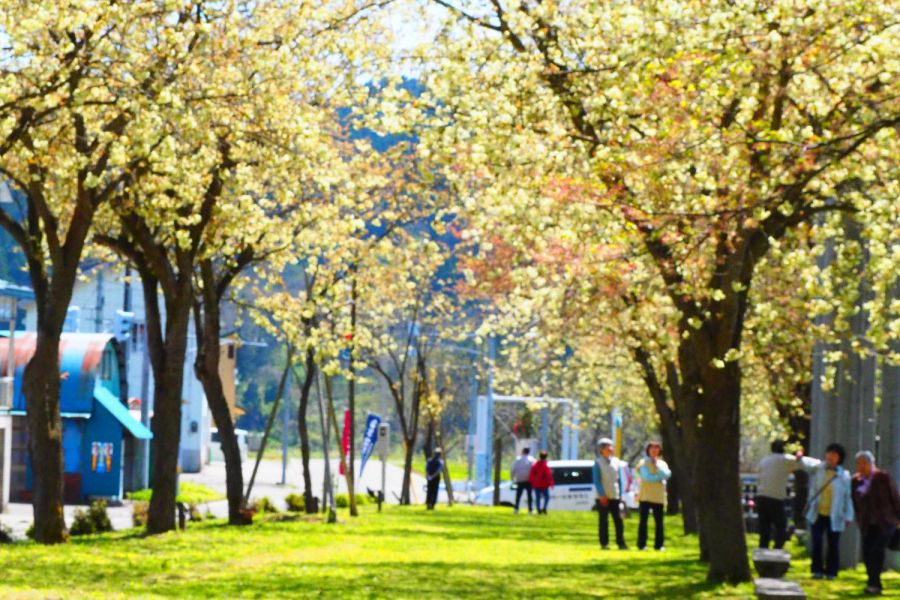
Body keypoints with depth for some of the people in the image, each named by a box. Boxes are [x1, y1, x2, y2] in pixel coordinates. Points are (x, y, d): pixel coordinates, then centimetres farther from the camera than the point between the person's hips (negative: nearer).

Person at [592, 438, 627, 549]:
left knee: (618, 520, -1)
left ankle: (621, 543, 2)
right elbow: (596, 480, -7)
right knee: (604, 521, 2)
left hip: (614, 496, 3)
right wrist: (601, 495, -15)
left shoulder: (615, 461, 10)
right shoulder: (598, 463, -3)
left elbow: (619, 479, 14)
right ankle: (604, 543, 7)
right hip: (603, 497, -3)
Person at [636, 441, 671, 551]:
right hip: (645, 496, -3)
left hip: (658, 497, 3)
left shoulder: (662, 463, 13)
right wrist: (660, 477, -5)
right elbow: (646, 477, -12)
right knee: (643, 521, -3)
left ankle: (659, 544, 4)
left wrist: (657, 464, -10)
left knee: (659, 521, 1)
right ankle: (641, 544, -2)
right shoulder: (643, 463, 2)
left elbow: (667, 474, -7)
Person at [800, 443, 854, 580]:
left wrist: (849, 516, -2)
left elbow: (848, 496, 1)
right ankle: (817, 570, 5)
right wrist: (801, 458, -43)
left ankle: (831, 572, 15)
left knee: (833, 545, 4)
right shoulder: (818, 467, 1)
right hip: (817, 514, 0)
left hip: (834, 517, 0)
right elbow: (808, 463, -19)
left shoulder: (844, 475, -1)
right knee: (817, 543, -5)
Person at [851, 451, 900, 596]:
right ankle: (875, 585, 11)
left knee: (876, 550, -18)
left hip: (885, 522, -4)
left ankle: (874, 584, -18)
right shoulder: (856, 480, 3)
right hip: (867, 524, 4)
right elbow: (855, 502, 10)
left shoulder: (884, 478, -6)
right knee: (867, 553, -1)